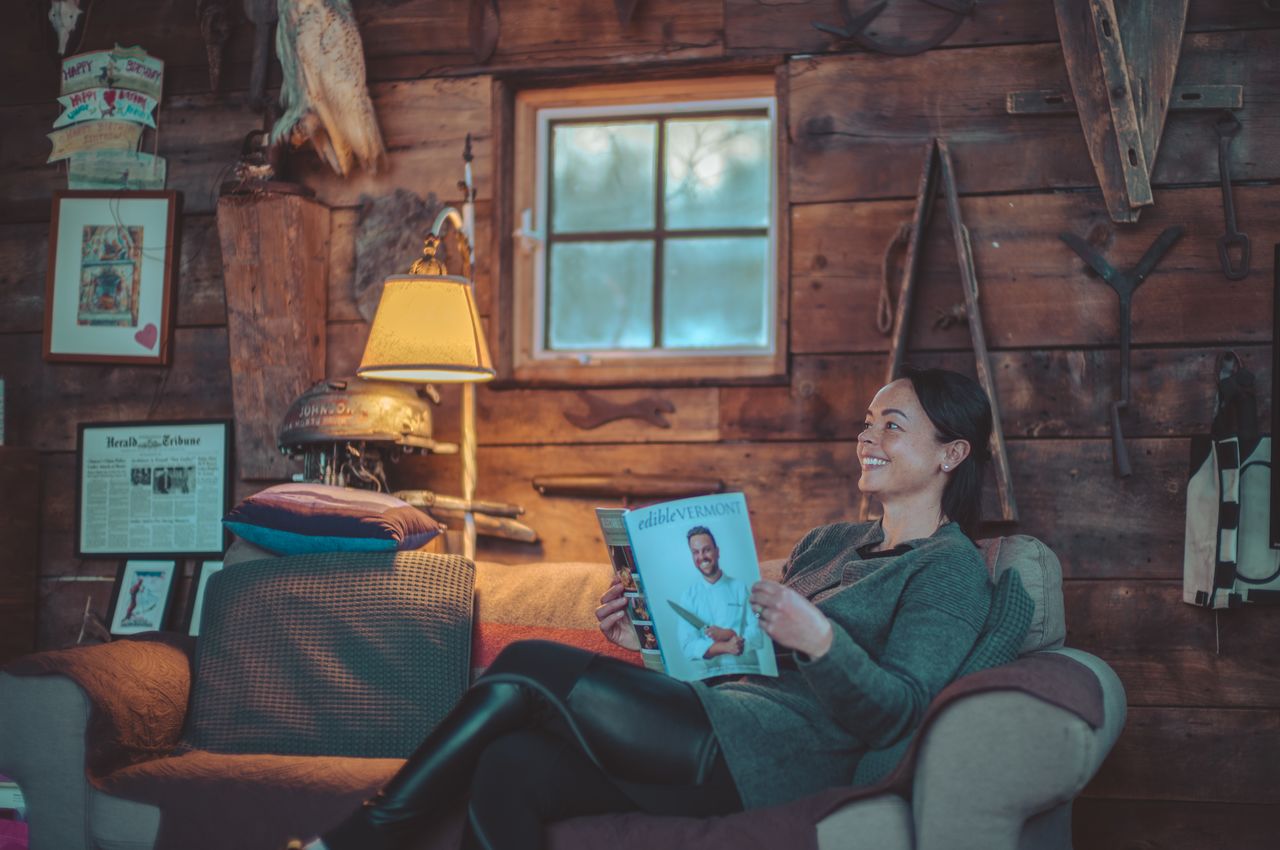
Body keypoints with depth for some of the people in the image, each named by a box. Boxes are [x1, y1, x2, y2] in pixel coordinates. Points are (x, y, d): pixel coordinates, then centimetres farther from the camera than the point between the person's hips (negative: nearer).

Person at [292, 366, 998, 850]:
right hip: (723, 725, 8)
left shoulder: (951, 569, 4)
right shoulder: (827, 542, 28)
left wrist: (820, 640, -23)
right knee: (507, 766, -20)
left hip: (775, 754, -8)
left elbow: (894, 713, -8)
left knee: (529, 667, -17)